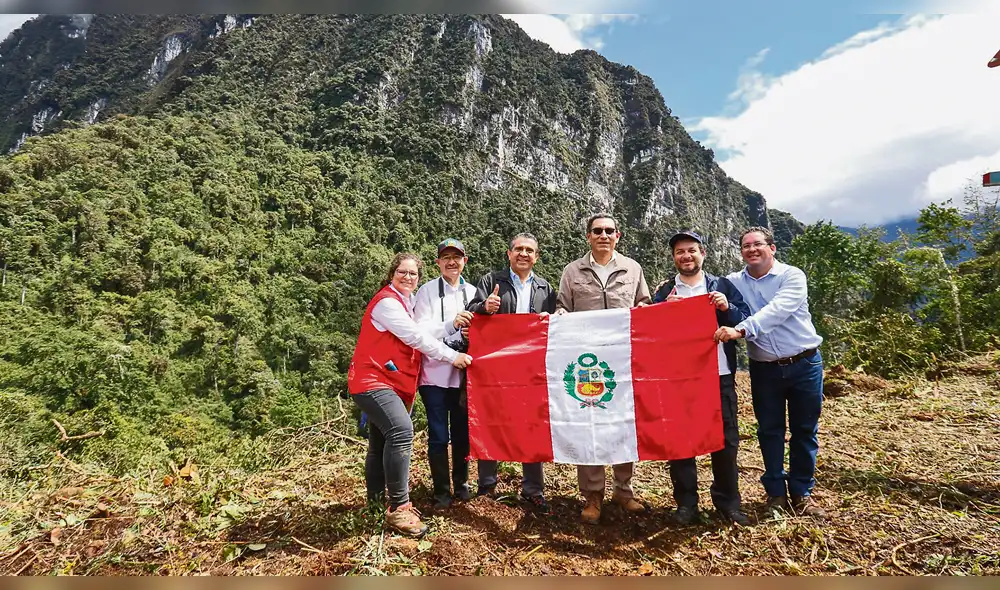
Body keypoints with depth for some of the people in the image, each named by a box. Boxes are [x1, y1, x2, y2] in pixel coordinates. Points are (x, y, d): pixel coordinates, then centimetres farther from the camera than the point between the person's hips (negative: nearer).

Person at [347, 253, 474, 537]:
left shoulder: (406, 302, 17)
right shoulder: (386, 302, -12)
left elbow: (412, 338, 9)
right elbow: (417, 337, -19)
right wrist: (452, 356, -16)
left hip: (392, 383, 10)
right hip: (372, 381, -10)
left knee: (382, 443, 17)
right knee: (401, 431, -27)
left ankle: (376, 498, 30)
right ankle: (399, 508, -23)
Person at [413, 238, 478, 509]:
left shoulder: (472, 292, 6)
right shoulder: (427, 291, -3)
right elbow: (420, 329, -12)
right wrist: (451, 324, -26)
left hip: (464, 373, 3)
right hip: (435, 373, -3)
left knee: (462, 433, 13)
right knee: (438, 436, 3)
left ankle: (461, 483, 32)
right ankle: (441, 490, 21)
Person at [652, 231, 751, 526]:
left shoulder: (723, 286, 8)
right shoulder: (664, 292, 8)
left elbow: (746, 320, 5)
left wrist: (728, 308, -13)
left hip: (719, 375, 0)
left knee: (726, 439, 8)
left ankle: (728, 501, 24)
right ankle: (686, 502, 18)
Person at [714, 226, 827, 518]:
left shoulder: (792, 276, -10)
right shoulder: (733, 282, 1)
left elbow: (776, 311, -26)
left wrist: (740, 330, -39)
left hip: (804, 364, -1)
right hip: (764, 370, 2)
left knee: (805, 431, 9)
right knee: (770, 431, 9)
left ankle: (802, 492, 25)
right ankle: (776, 492, 25)